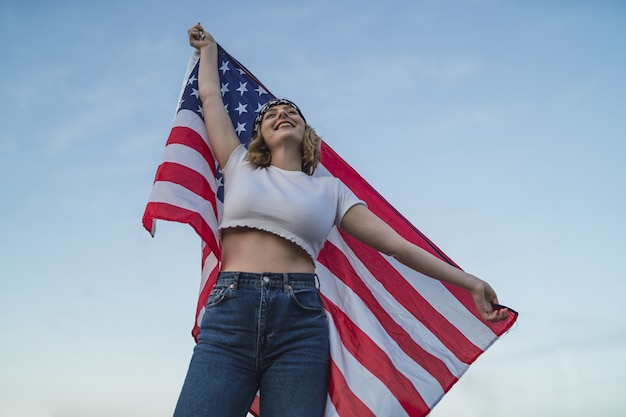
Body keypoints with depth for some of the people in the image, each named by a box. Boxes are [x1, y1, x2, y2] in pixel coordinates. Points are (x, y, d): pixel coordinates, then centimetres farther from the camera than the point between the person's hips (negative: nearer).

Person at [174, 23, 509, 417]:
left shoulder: (329, 189, 15)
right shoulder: (241, 169, 18)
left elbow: (395, 242, 11)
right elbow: (211, 97, 27)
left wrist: (469, 281, 8)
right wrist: (209, 49, 44)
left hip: (300, 322, 0)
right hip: (230, 311, 1)